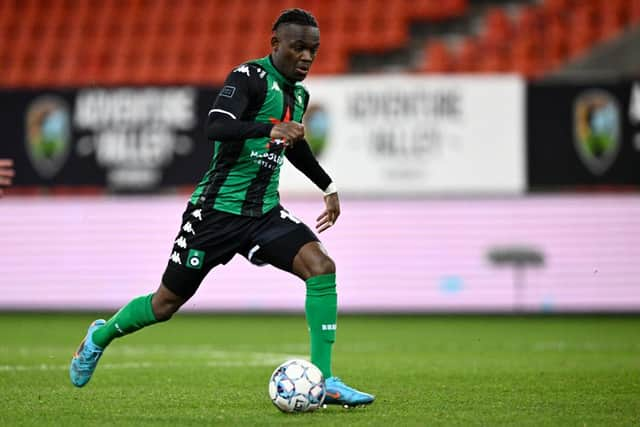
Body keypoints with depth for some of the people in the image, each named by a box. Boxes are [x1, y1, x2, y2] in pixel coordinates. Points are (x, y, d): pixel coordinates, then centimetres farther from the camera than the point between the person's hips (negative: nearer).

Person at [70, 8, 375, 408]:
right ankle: (100, 336, 36)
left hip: (265, 213, 6)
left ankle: (324, 380, -18)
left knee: (321, 266, -19)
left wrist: (329, 187, 31)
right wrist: (270, 127, -46)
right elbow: (216, 127, -33)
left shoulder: (299, 94, 10)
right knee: (166, 304, 6)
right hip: (217, 209, -6)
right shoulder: (250, 77, -15)